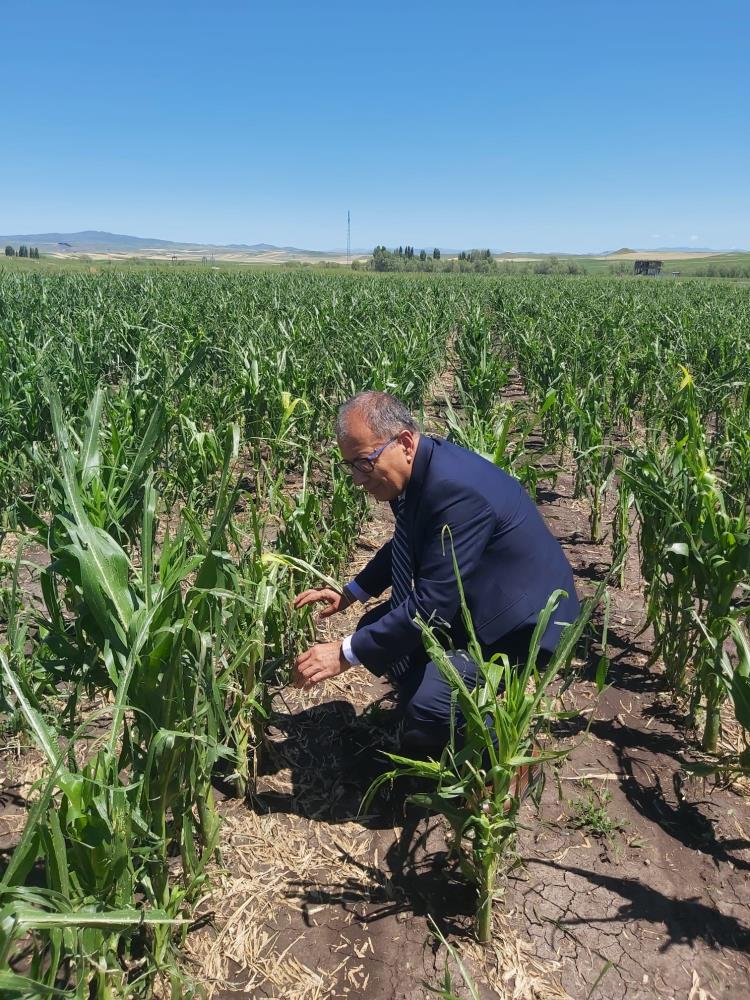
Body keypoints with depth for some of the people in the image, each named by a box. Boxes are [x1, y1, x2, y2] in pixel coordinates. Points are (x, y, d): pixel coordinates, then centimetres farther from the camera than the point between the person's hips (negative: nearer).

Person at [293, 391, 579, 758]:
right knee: (377, 630, 4)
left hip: (521, 618, -9)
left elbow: (431, 605, -31)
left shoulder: (456, 487, -32)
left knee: (430, 701, -26)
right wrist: (349, 593, 8)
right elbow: (404, 548, 16)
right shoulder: (419, 467, -4)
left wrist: (345, 653, -25)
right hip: (469, 599, 9)